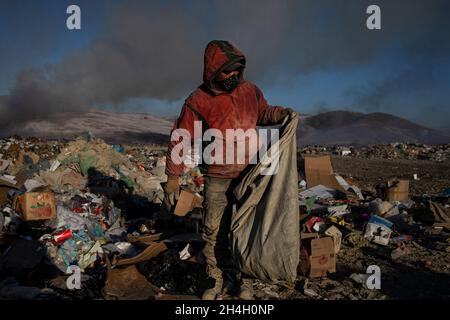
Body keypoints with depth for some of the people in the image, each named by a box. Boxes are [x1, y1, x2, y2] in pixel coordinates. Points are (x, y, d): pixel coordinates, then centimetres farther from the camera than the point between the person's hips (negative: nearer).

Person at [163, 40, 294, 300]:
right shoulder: (198, 101, -8)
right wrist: (173, 176, -6)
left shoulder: (250, 90, 2)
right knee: (214, 232, 5)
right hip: (217, 178, -2)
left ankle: (246, 278, 28)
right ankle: (216, 279, 26)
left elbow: (262, 113, 20)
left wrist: (281, 113, -2)